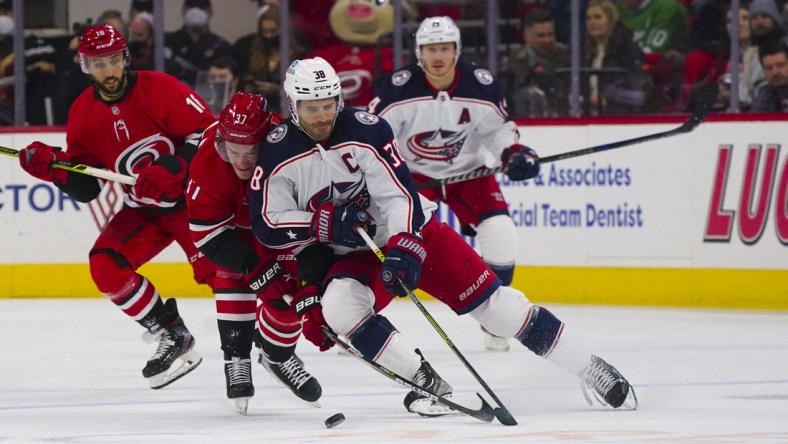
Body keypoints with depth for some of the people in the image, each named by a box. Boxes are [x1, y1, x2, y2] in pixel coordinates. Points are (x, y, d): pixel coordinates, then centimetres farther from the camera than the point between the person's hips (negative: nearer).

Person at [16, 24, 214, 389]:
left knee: (216, 270, -21)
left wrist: (173, 169, -31)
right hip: (142, 211, 5)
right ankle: (171, 338, -5)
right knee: (105, 265, -15)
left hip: (191, 196, -5)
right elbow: (86, 187, 2)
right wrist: (55, 168, -18)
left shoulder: (158, 88, -16)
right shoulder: (83, 112, 0)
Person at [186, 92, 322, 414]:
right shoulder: (209, 161, -38)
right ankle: (237, 359, -8)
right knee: (235, 274, -20)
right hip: (232, 221, 0)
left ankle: (278, 355, 23)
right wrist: (255, 267, -35)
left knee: (289, 291, -4)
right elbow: (205, 230, -29)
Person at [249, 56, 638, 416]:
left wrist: (403, 248, -35)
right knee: (336, 305, -29)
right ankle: (425, 382, -18)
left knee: (489, 300, -8)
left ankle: (588, 369, 0)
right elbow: (267, 224, -10)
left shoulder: (364, 129, -18)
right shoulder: (277, 153, -11)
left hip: (411, 235, -2)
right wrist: (326, 222, -24)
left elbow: (399, 194, -21)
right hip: (351, 255, 2)